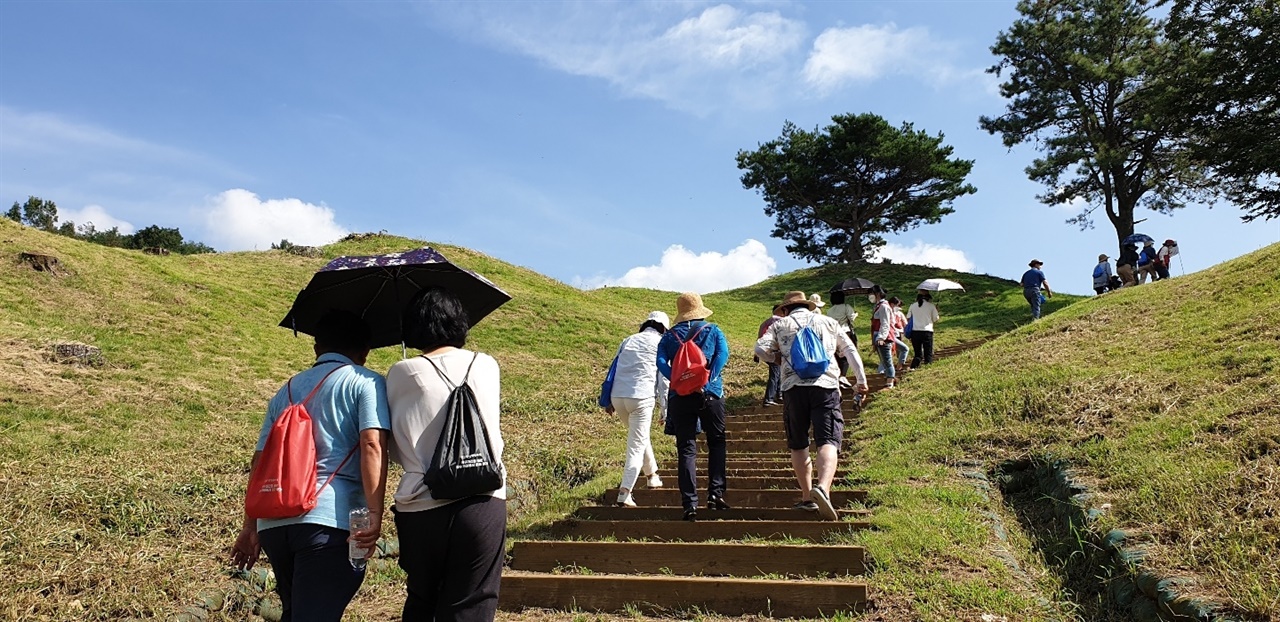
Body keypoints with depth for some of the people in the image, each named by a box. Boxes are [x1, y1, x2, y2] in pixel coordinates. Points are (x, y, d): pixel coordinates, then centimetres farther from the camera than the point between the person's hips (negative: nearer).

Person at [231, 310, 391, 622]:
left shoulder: (287, 390, 23)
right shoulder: (366, 382, 4)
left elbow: (259, 462, 22)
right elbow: (372, 445, -11)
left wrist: (250, 526, 26)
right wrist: (375, 514, -16)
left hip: (273, 522, 7)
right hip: (331, 520, -7)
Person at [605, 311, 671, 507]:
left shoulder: (628, 341, 20)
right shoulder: (661, 344, 7)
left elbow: (613, 370, 16)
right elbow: (664, 380, 2)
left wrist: (608, 401, 17)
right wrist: (664, 409, 5)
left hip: (618, 397, 5)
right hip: (642, 397, -5)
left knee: (640, 437, 27)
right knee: (636, 445, -1)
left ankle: (652, 475, 40)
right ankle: (625, 492, -9)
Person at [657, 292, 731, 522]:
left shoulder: (670, 335, 12)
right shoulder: (713, 331, 10)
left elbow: (661, 362, -5)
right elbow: (723, 354, -7)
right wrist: (708, 380, -13)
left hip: (680, 397, 1)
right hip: (710, 394, -1)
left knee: (686, 450, 2)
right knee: (716, 442, 15)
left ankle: (690, 504, -2)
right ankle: (716, 492, 2)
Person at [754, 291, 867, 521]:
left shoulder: (780, 325, 16)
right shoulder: (828, 322, 21)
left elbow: (760, 349, 4)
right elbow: (850, 351, 20)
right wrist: (861, 380, 23)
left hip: (793, 387, 0)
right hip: (826, 385, 0)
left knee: (798, 445, 13)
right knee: (828, 442, -11)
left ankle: (807, 498, 15)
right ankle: (822, 488, -34)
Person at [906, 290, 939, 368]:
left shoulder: (913, 306, 5)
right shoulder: (931, 306, -1)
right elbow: (935, 319, 5)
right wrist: (936, 311, 22)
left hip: (915, 332, 2)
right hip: (927, 332, -2)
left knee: (918, 354, 9)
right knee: (928, 354, 6)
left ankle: (913, 366, -12)